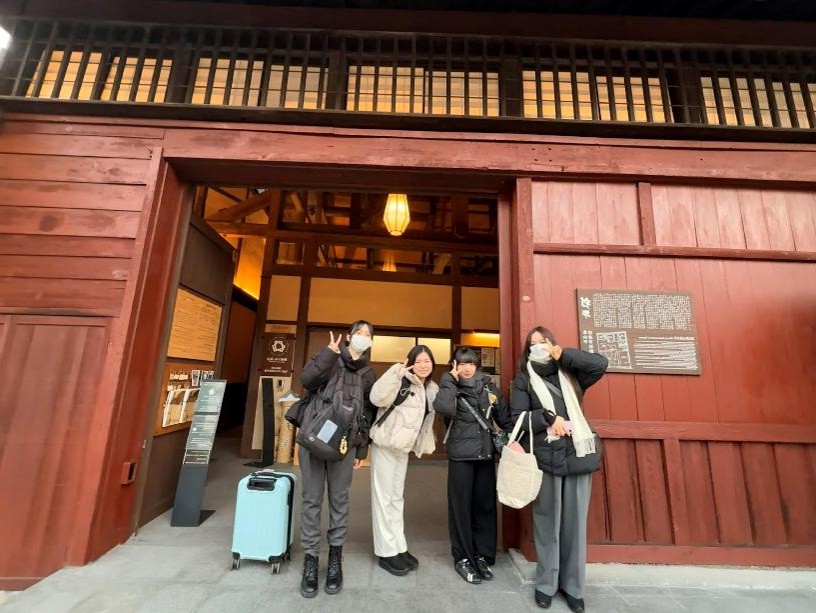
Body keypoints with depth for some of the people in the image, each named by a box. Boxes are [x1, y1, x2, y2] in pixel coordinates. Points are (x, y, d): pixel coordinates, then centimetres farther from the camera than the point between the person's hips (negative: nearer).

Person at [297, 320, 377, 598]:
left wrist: (362, 450, 11)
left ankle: (335, 558, 26)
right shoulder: (328, 358, 3)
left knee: (339, 499, 9)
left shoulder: (368, 374, 11)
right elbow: (307, 380, -15)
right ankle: (310, 560, 22)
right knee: (312, 499, 6)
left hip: (345, 443, 2)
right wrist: (330, 352, -19)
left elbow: (368, 413, 13)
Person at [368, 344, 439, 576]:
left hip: (403, 447, 7)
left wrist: (418, 444, 7)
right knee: (383, 497, 4)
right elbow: (377, 398, -31)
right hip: (385, 444, -7)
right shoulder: (402, 381, -16)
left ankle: (399, 548, 31)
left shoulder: (432, 389, 5)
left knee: (397, 497, 19)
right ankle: (386, 552, 18)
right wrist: (396, 372, -36)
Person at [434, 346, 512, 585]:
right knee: (461, 506, 5)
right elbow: (444, 408, -29)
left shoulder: (489, 388, 5)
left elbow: (504, 417, 12)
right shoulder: (451, 388, -6)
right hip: (461, 455, -3)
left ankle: (482, 556, 30)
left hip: (486, 454, 4)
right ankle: (463, 558, 23)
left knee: (485, 505, 12)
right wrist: (451, 378, -19)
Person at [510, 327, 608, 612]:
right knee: (547, 522, 7)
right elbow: (517, 418, -4)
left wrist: (562, 354, -6)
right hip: (545, 458, -2)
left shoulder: (570, 373, 10)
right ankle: (546, 583, 24)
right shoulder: (523, 379, 3)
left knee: (575, 522, 9)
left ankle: (573, 586, 26)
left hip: (578, 455, 2)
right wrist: (549, 418, -14)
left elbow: (600, 364, -5)